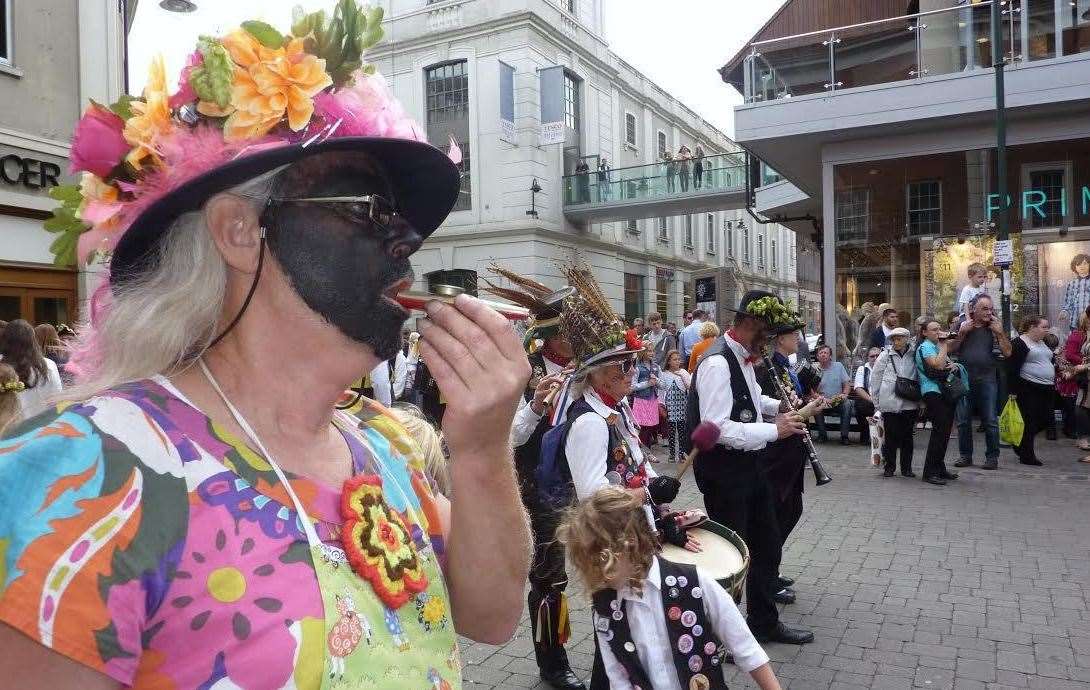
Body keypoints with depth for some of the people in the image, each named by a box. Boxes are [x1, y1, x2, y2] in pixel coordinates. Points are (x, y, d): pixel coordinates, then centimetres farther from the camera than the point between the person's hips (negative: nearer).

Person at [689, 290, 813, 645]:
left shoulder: (743, 357, 7)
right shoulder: (716, 363, -24)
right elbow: (717, 428, -30)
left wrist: (779, 406, 8)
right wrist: (775, 430, -25)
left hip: (749, 464, 10)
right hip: (722, 471, -10)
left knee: (767, 545, 19)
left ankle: (765, 621, 37)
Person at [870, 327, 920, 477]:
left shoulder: (914, 356, 5)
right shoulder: (885, 355, 2)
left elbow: (920, 378, 10)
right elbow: (875, 378, 5)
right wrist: (876, 400, 4)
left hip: (910, 403, 1)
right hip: (889, 402, -1)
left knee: (907, 436, 9)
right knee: (890, 436, 3)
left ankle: (906, 468, 18)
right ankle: (889, 467, 14)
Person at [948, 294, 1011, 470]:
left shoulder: (995, 327, 3)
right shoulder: (963, 325, 4)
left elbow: (1007, 352, -3)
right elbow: (951, 349, 2)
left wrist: (999, 332, -11)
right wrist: (962, 333, -10)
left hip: (987, 379, -1)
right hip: (964, 378, 1)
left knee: (990, 421, 0)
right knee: (963, 420, 6)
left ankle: (992, 457, 9)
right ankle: (965, 455, 17)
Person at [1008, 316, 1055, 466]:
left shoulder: (1043, 343, 18)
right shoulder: (1019, 343, -10)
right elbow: (1012, 368, -15)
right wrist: (1013, 390, -18)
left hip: (1045, 390, 9)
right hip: (1028, 390, -9)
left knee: (1046, 419, 6)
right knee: (1029, 422, -3)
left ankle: (1021, 444, 26)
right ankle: (1027, 456, 7)